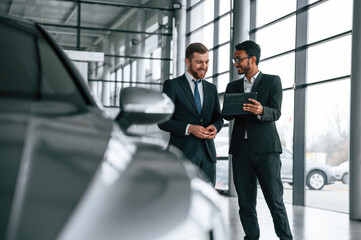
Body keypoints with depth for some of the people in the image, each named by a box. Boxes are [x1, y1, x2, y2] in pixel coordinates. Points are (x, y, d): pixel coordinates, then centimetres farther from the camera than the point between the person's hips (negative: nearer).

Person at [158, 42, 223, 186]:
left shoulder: (211, 88, 16)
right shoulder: (172, 85, 0)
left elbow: (218, 118, 18)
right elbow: (163, 122, -5)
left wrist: (214, 127, -6)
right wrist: (189, 128, -19)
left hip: (207, 153, 5)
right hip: (183, 153, -5)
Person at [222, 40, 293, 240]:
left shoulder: (272, 81, 5)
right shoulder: (233, 86, 18)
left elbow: (275, 113, -7)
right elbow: (227, 116, 12)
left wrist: (260, 110, -30)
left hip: (265, 148, -4)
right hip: (241, 149, 4)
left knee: (275, 201, -5)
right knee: (246, 203, 5)